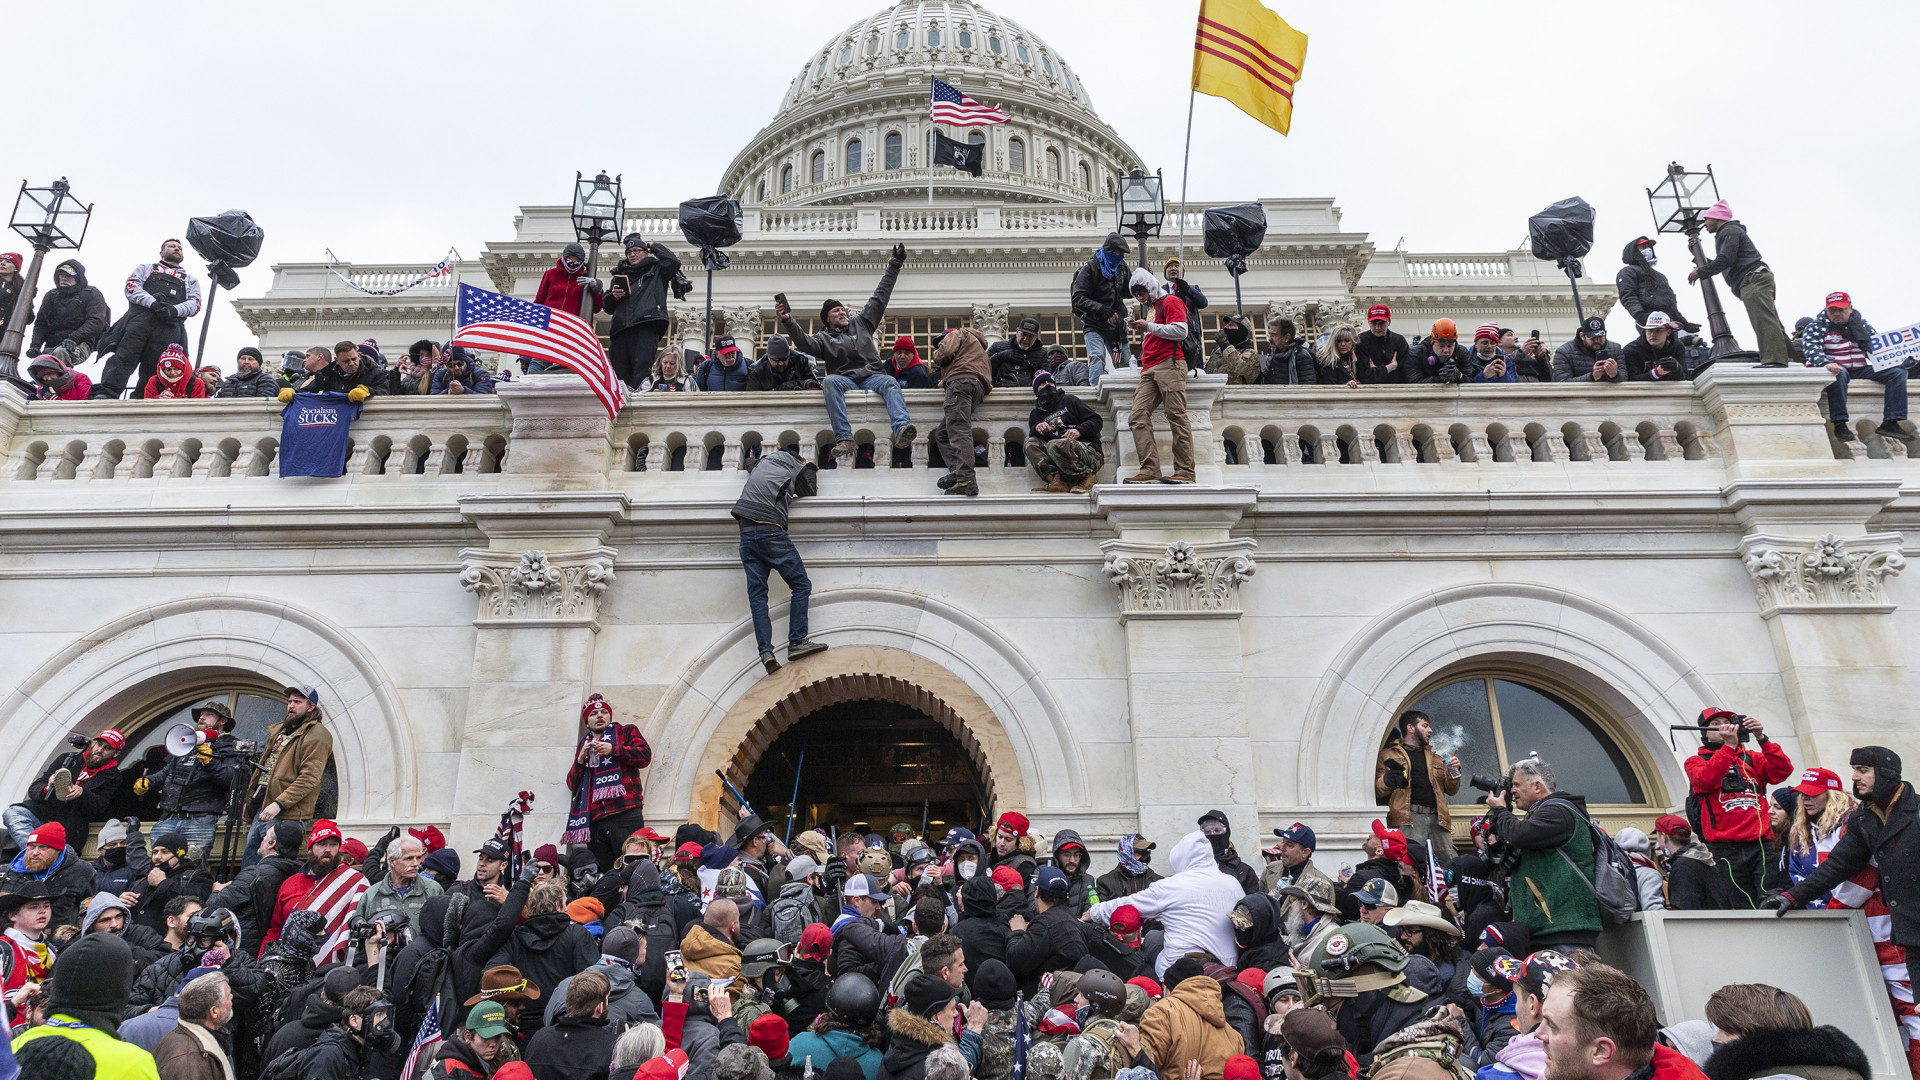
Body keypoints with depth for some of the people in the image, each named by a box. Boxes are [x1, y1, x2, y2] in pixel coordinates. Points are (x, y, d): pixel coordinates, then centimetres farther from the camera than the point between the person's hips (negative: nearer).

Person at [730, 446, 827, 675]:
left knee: (757, 594, -1)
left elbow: (748, 465, 45)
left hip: (746, 534, 5)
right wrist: (810, 468, 39)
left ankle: (765, 652, -11)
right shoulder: (796, 469, 8)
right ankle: (797, 642, -9)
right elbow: (810, 491, 24)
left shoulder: (762, 461, 21)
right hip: (771, 533, -5)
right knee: (801, 585, 2)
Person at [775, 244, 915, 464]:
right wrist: (787, 322, -20)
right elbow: (805, 343, -4)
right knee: (829, 381, -35)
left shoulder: (861, 323, 26)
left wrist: (894, 267, 29)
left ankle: (901, 430, -57)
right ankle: (844, 439, -48)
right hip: (844, 379, -2)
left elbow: (879, 298, 28)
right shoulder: (824, 338, 17)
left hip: (871, 376, 2)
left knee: (890, 382, -31)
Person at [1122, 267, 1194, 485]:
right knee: (1137, 417, -8)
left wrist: (1148, 326, -10)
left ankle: (1185, 472, -13)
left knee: (1177, 417, -11)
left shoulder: (1170, 302, 5)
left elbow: (1181, 331, -10)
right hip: (1150, 371, 8)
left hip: (1169, 366, -8)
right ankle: (1150, 471, -14)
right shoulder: (1148, 308, 30)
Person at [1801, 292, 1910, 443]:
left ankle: (1890, 423, -18)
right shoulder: (1817, 326, -3)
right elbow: (1811, 349, -20)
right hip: (1836, 367, -5)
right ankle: (1839, 424, -39)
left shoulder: (1861, 323, 12)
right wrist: (1826, 364, -39)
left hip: (1861, 369, 6)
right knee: (1839, 374, -40)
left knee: (1898, 371, -11)